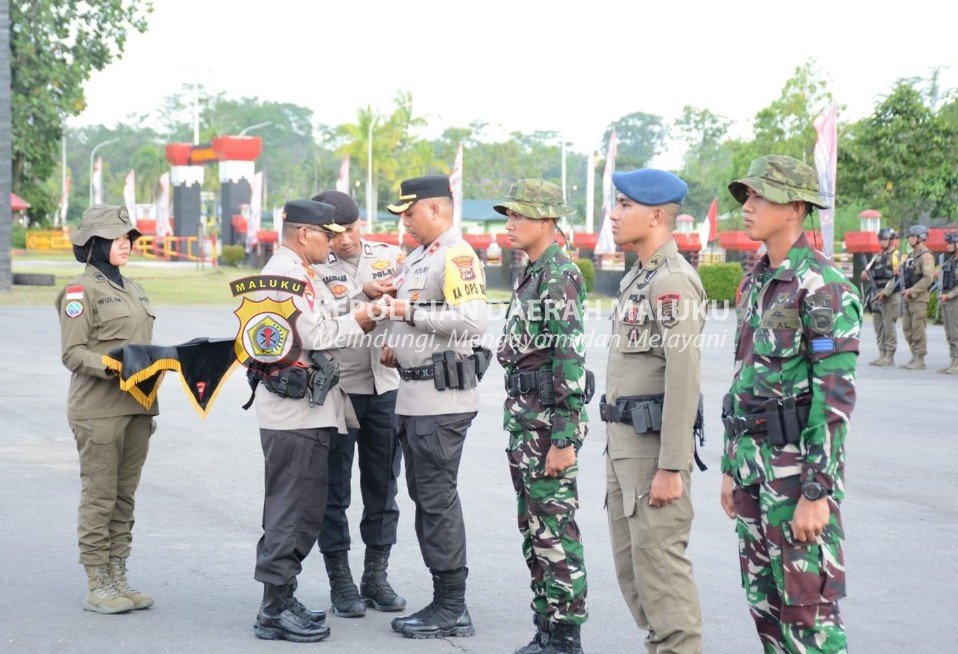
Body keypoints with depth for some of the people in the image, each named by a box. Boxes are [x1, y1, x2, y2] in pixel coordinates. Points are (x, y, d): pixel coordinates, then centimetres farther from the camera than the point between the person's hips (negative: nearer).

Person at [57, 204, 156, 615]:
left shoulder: (132, 289, 17)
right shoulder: (80, 291, -6)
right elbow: (72, 354, -12)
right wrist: (111, 367, -26)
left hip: (136, 407, 7)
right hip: (99, 409, -7)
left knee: (125, 497, 10)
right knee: (100, 498, -3)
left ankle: (118, 579, 17)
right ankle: (97, 587, 3)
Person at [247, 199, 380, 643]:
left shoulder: (291, 272, 20)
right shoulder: (289, 274, -14)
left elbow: (314, 330, 15)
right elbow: (315, 335, -19)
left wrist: (356, 313, 7)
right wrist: (357, 321, -6)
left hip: (299, 411, 11)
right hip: (297, 411, -11)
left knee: (293, 511, 16)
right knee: (294, 511, -6)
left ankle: (279, 601, 23)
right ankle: (276, 610, -1)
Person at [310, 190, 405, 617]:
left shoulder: (389, 256, 6)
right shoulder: (313, 268, -5)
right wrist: (363, 295, -27)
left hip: (385, 387, 4)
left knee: (383, 486, 11)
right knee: (334, 490, 4)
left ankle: (376, 575, 23)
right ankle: (340, 582, 13)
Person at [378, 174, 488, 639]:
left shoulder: (457, 256, -13)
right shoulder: (417, 258, 18)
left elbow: (472, 321, -25)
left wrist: (408, 312, -20)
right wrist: (396, 343, 14)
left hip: (441, 398, -10)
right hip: (414, 395, 10)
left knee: (438, 499, -7)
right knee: (424, 497, 13)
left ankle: (452, 610, 0)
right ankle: (444, 602, 20)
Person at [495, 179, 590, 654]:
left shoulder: (560, 276, -15)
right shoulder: (529, 275, 16)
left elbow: (570, 360, -20)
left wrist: (564, 439, -22)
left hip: (550, 420, -10)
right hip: (523, 418, 10)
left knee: (556, 530, -4)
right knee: (533, 528, 13)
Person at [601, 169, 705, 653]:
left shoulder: (673, 280, -16)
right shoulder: (637, 277, 16)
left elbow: (683, 379, -21)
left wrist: (671, 467, -23)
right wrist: (618, 450, 20)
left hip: (654, 445, -10)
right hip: (623, 441, 10)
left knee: (661, 565, -7)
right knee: (631, 564, 15)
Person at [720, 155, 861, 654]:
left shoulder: (823, 285, -14)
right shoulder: (758, 282, 13)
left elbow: (837, 396, -19)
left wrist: (817, 494, -22)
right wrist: (730, 467, 19)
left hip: (798, 461, -9)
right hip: (752, 459, 9)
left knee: (807, 602, -2)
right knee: (763, 596, 13)